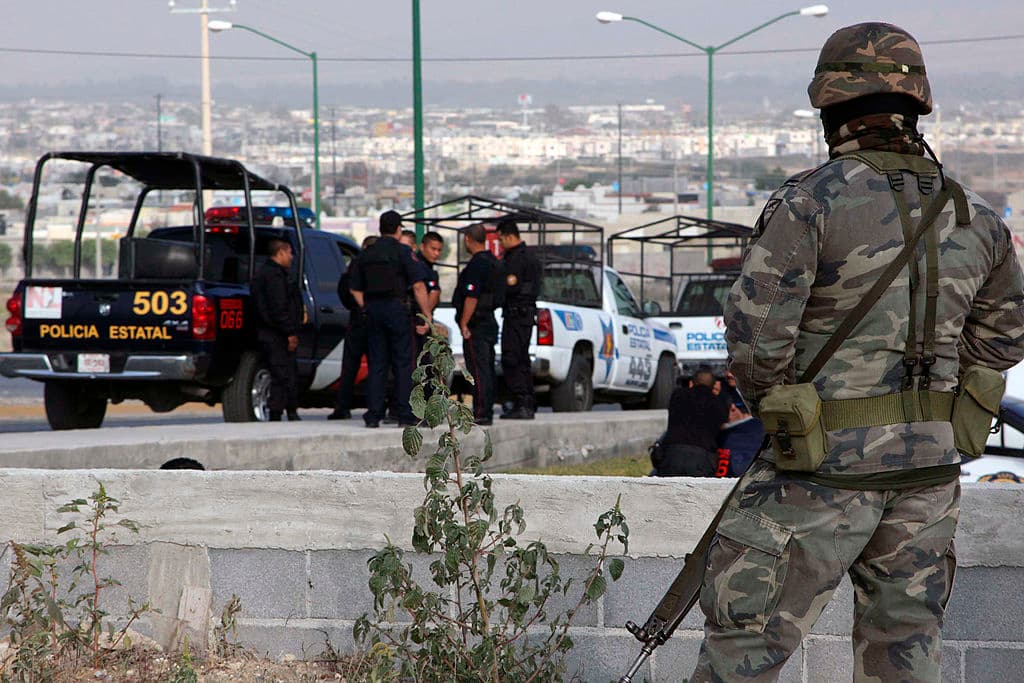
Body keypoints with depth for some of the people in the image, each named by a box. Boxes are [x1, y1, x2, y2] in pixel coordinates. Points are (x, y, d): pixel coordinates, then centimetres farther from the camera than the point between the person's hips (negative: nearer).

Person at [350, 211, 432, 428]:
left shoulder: (367, 254, 11)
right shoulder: (402, 251, -6)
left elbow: (355, 289, 13)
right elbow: (418, 286, -11)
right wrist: (427, 315, -7)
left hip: (373, 311, 5)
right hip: (396, 308, -5)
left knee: (377, 364, 8)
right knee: (403, 363, 0)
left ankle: (373, 415, 3)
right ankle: (405, 415, -3)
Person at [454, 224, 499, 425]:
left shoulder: (476, 265, -17)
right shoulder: (492, 261, 14)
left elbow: (472, 297, -23)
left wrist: (464, 324, -19)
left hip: (476, 325, -10)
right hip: (490, 321, 10)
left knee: (478, 370, -9)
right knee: (487, 369, 12)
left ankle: (481, 413, -11)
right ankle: (487, 411, 16)